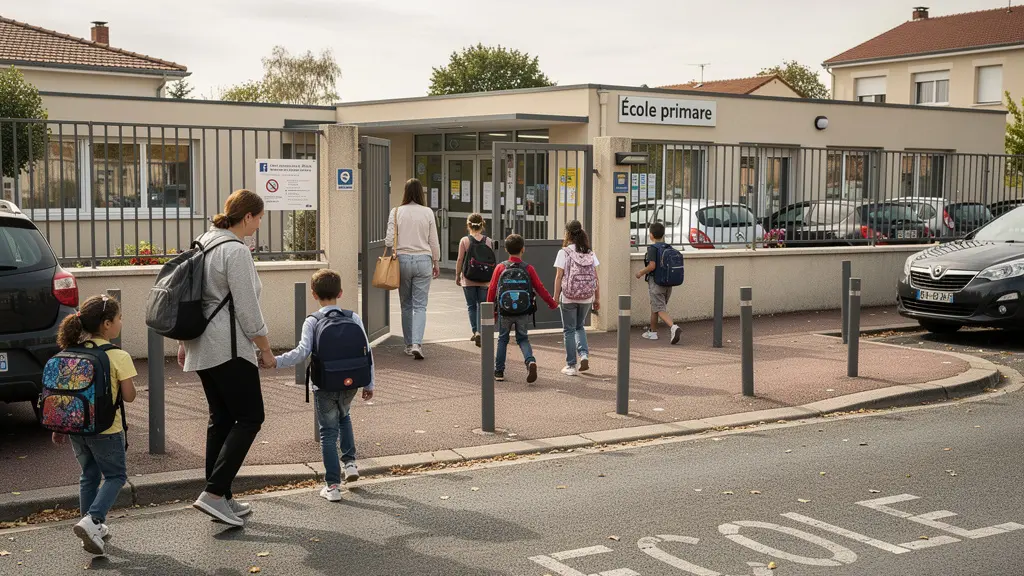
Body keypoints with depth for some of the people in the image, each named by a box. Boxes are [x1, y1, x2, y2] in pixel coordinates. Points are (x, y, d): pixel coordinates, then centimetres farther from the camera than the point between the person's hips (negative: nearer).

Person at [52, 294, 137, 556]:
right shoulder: (118, 357, -15)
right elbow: (129, 396, -13)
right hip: (105, 428, -6)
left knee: (89, 475, 19)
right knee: (115, 475, 9)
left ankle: (94, 529, 23)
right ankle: (92, 520, -10)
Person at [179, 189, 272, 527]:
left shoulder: (204, 244, 13)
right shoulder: (236, 251, -15)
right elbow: (247, 310, -16)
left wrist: (185, 342, 24)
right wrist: (265, 350, -6)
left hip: (201, 346, 10)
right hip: (228, 347, -10)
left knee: (221, 419, 13)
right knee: (250, 417, -3)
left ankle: (220, 499, 16)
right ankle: (214, 493, -10)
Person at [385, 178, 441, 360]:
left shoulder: (396, 212, -4)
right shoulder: (428, 212, -3)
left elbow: (389, 241, -4)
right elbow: (433, 241, 2)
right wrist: (436, 262, 13)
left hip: (403, 259, 1)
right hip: (423, 260, -1)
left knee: (406, 305, 13)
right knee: (420, 306, 1)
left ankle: (409, 344, 19)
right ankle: (417, 343, -14)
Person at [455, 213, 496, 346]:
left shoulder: (464, 240, -6)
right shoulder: (489, 241, 0)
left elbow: (460, 260, -5)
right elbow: (492, 261, 3)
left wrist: (457, 276, 6)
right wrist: (492, 278, 14)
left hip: (468, 280, -1)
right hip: (485, 280, 1)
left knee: (471, 306, 11)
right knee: (482, 306, 6)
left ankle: (475, 331, 10)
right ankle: (479, 331, -10)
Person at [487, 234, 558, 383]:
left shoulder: (500, 268, -5)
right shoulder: (528, 269, -4)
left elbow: (492, 290, -2)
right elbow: (540, 288, 0)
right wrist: (552, 303, 14)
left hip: (504, 311, 0)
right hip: (523, 312, 0)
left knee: (502, 339, 15)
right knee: (523, 339, 13)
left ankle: (499, 371, 16)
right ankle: (530, 361, -14)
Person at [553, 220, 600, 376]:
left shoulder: (564, 253, -8)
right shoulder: (590, 253, 3)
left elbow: (559, 277, -10)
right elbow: (595, 278, 3)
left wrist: (555, 297, -3)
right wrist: (597, 299, 9)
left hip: (568, 298, -4)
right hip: (586, 297, 4)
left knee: (569, 330, 8)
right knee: (580, 327, 23)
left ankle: (571, 366, 11)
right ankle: (584, 355, 2)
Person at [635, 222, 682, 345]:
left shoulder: (652, 248, -13)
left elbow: (652, 266, -22)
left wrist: (641, 273, -8)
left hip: (656, 282, -7)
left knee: (660, 309, -7)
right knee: (654, 306, 20)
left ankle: (673, 327, -28)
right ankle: (652, 332, 29)